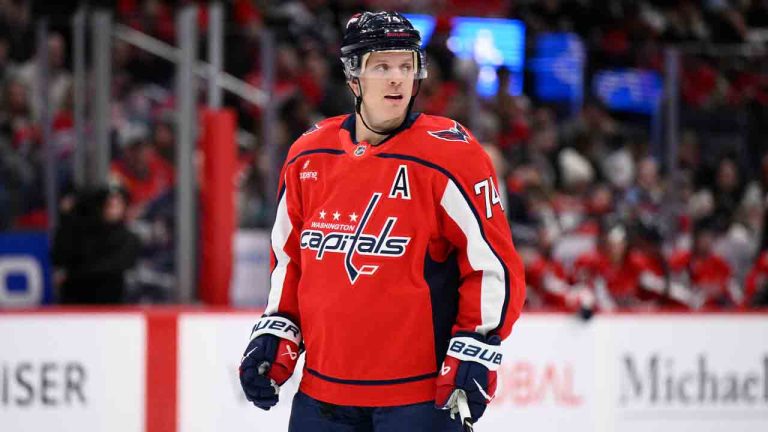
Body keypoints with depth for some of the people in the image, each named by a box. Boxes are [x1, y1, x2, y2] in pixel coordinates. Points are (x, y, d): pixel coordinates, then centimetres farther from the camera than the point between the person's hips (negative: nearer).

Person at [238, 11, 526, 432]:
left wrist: (475, 350, -12)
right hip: (323, 391, 5)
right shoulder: (309, 156, 7)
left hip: (422, 393, -5)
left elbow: (495, 261, -7)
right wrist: (276, 335, 12)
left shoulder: (450, 156, -9)